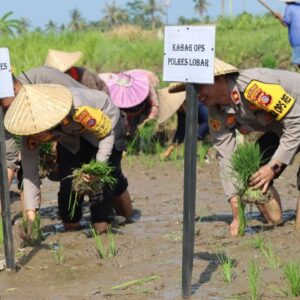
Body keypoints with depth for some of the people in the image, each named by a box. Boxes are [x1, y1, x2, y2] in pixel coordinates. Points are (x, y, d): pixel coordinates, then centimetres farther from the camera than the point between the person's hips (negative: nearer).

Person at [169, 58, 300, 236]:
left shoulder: (255, 86, -36)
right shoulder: (217, 115, -11)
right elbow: (227, 159, -12)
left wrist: (274, 166, -29)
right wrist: (237, 213, -19)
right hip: (279, 130, 8)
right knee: (253, 176, -3)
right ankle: (274, 222, 15)